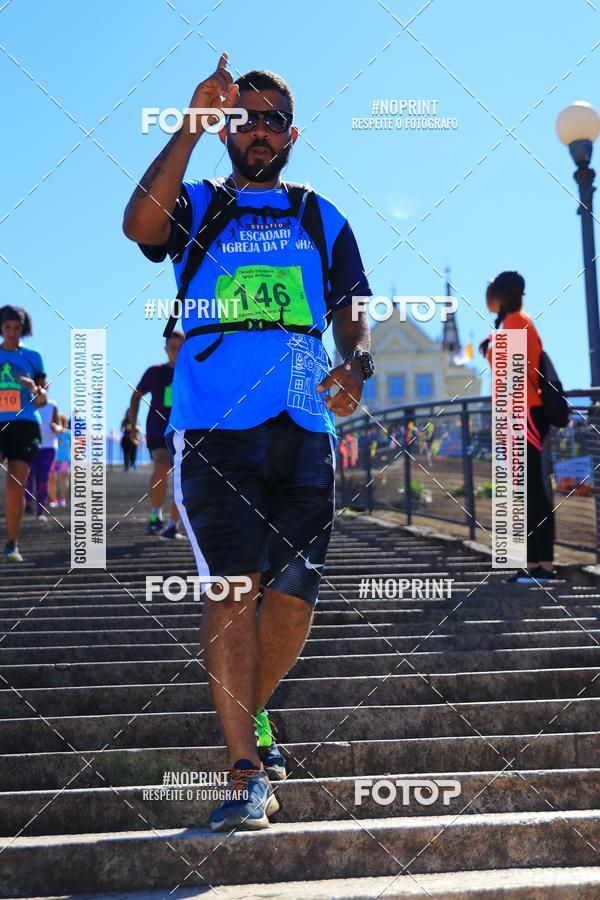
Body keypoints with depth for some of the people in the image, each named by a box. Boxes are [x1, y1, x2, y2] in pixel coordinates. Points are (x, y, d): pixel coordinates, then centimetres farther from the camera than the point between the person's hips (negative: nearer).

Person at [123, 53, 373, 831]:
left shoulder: (323, 220, 21)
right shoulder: (196, 206, 14)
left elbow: (352, 316, 14)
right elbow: (140, 225, -10)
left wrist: (355, 367, -9)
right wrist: (191, 125, -12)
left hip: (303, 427, 3)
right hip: (213, 425, -2)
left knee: (294, 594, 0)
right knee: (232, 586, -12)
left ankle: (247, 715, 26)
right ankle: (246, 769, -8)